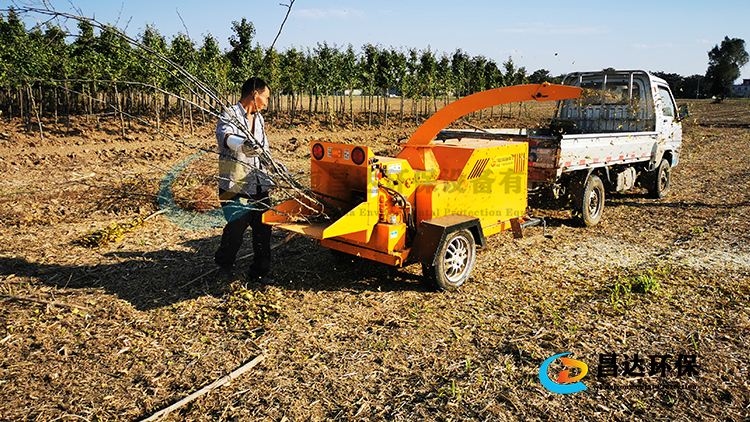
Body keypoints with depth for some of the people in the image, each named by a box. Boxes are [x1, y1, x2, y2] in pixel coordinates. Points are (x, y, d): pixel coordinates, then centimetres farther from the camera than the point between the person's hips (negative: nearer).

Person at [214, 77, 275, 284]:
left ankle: (259, 272, 20)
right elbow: (225, 136, -34)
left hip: (259, 186, 7)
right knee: (236, 229, -1)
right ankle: (222, 269, 25)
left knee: (263, 230, 6)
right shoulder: (229, 116, -10)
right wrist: (242, 145, -53)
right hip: (235, 186, -7)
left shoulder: (259, 119, 18)